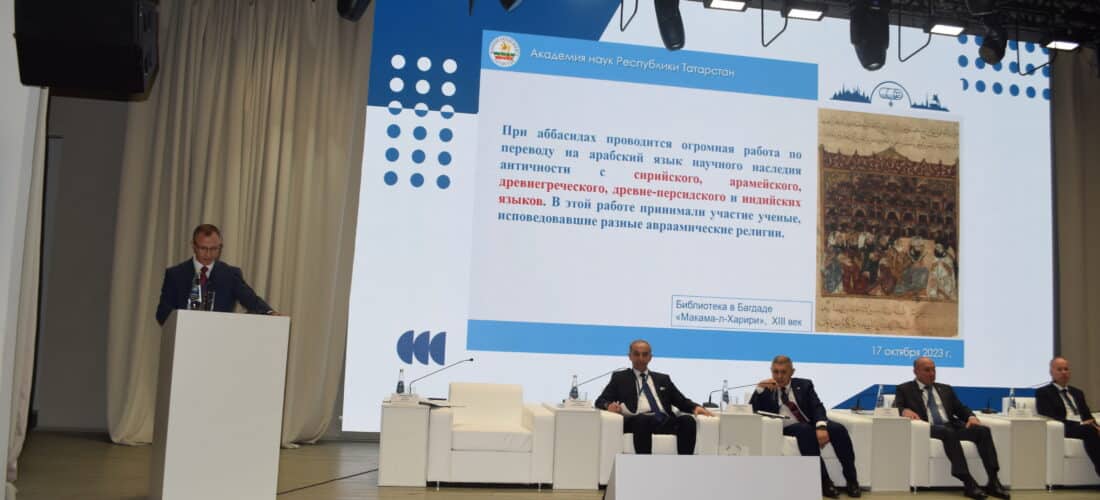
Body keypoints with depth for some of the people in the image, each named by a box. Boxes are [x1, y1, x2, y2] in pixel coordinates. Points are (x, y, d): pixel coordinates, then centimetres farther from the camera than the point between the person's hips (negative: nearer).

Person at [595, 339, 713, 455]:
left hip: (664, 421, 3)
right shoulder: (619, 377, 21)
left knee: (688, 420, -28)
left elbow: (682, 401, 23)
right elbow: (600, 401, 13)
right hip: (638, 421, -3)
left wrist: (695, 407, 0)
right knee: (642, 419, -39)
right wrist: (609, 405, -12)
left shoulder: (663, 379, 28)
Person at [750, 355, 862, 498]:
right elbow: (752, 411, -1)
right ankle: (824, 481, -32)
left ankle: (851, 480, -17)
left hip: (811, 424, 2)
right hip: (786, 428, -2)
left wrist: (821, 427, -23)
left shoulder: (804, 385, 12)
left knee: (838, 429, -25)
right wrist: (759, 389, -15)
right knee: (805, 430, -35)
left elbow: (817, 407, -2)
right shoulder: (766, 390, 10)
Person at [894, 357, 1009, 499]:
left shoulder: (946, 389, 25)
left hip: (951, 425, 5)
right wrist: (905, 410, -24)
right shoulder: (905, 389, 12)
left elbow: (961, 408, 18)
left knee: (983, 430, -22)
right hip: (929, 428, -5)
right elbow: (895, 408, 0)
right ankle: (968, 483, -39)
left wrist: (971, 416, -5)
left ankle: (993, 482, -27)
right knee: (948, 432, -38)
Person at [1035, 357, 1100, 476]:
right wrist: (1079, 424, -16)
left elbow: (1088, 416, 19)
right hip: (1061, 429, -5)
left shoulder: (1077, 392, 27)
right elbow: (1049, 417, -6)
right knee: (1090, 430, -35)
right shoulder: (1043, 392, 7)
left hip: (1085, 427, 5)